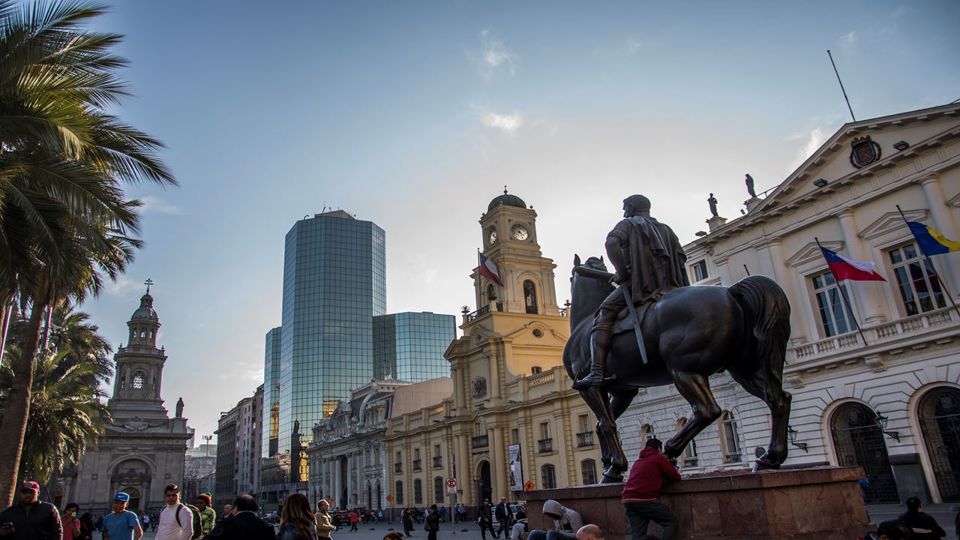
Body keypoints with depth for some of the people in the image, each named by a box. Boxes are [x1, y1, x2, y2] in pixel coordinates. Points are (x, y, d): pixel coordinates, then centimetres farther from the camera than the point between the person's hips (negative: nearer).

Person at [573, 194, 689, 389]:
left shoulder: (627, 224, 11)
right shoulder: (665, 229, 30)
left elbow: (611, 243, -9)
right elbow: (681, 257, 23)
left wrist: (622, 271, -5)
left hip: (639, 282, -7)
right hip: (670, 285, 7)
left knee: (602, 317, -11)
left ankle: (597, 372, -28)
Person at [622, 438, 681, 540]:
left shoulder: (637, 461, 27)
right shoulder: (659, 458, 7)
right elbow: (676, 476, 10)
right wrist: (664, 477, 29)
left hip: (628, 499, 7)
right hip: (645, 499, -7)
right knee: (671, 522, 6)